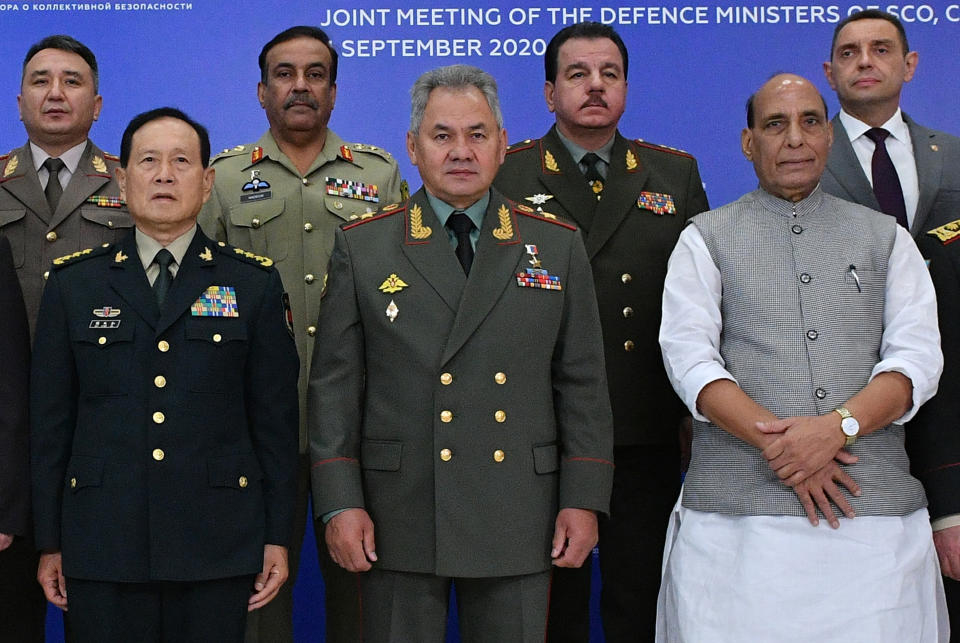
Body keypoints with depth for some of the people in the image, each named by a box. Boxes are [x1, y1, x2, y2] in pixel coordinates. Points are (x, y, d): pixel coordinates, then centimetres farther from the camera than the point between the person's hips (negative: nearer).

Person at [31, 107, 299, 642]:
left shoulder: (255, 283, 5)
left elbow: (276, 418, 4)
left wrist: (278, 537, 1)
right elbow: (51, 421, 7)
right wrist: (50, 541, 4)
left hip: (218, 544, 0)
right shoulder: (73, 284, 7)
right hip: (102, 549, 1)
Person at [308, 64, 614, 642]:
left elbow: (582, 384, 6)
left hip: (520, 522, 1)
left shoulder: (559, 246, 7)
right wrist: (340, 503, -5)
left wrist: (584, 501, 1)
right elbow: (334, 384, 2)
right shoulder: (362, 247, 4)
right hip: (398, 521, -1)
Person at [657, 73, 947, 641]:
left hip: (876, 507, 2)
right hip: (737, 509, -1)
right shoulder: (706, 239, 11)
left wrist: (838, 425, -14)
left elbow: (918, 357, 4)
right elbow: (689, 358, -1)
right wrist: (776, 441, -14)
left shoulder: (887, 239, 16)